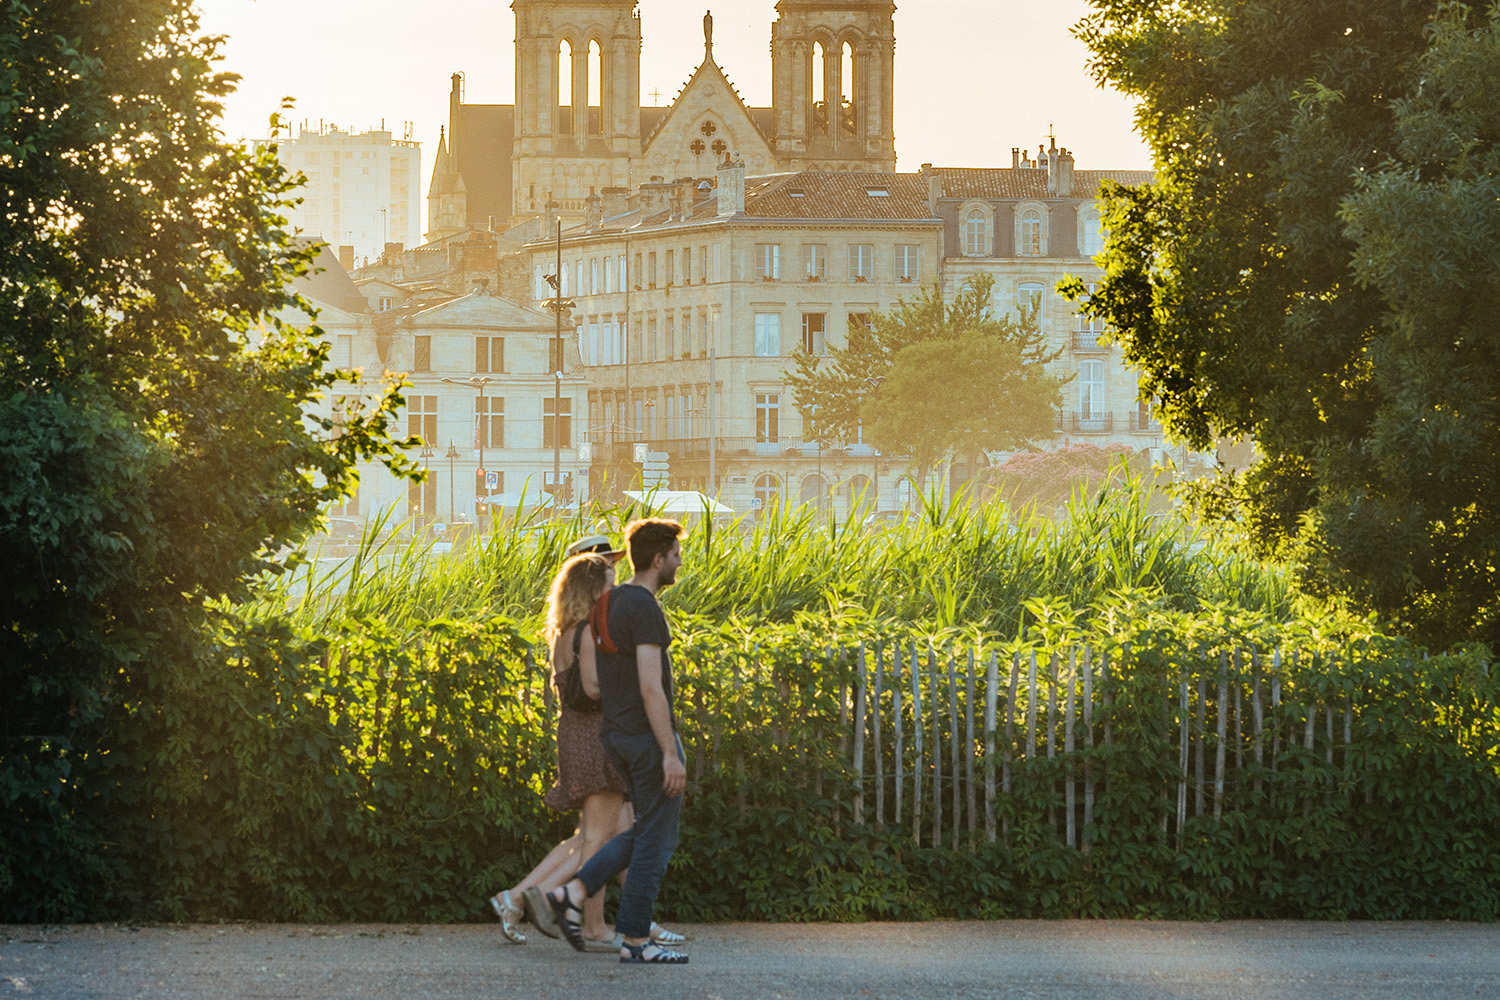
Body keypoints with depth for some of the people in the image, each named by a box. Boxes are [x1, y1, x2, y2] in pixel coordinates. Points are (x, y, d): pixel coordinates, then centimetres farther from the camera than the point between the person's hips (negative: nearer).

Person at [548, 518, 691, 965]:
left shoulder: (609, 603, 12)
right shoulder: (645, 609, -18)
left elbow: (598, 680, 18)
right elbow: (650, 687, -23)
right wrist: (671, 754, -23)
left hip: (619, 735, 9)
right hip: (650, 737, -9)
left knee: (649, 832, 18)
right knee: (656, 838, -1)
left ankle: (574, 894, 9)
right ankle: (635, 940, 3)